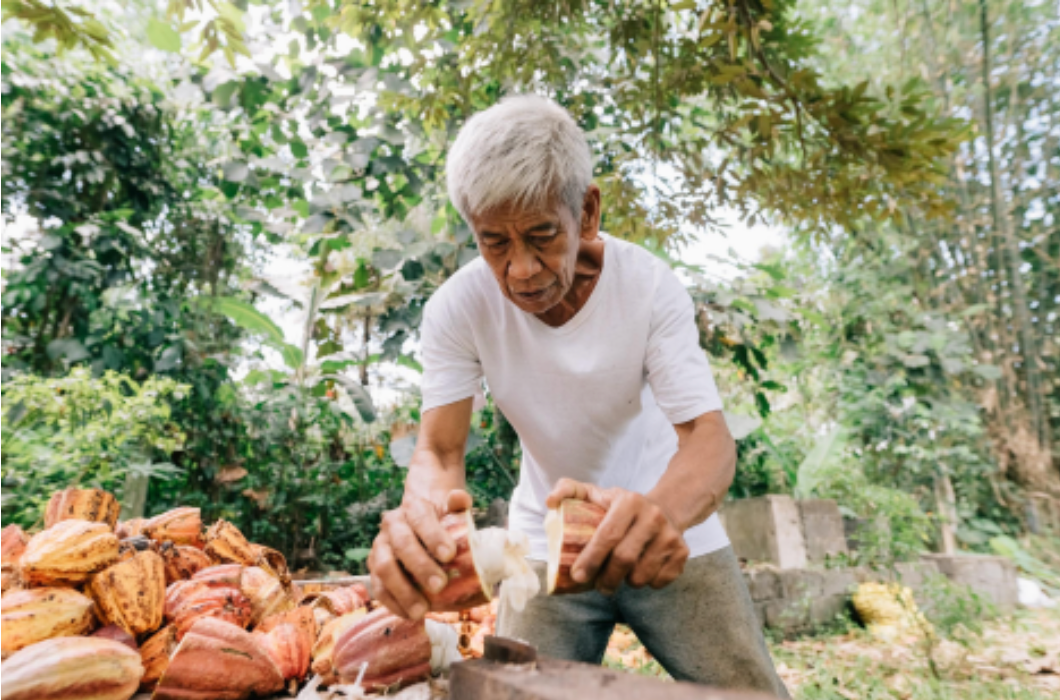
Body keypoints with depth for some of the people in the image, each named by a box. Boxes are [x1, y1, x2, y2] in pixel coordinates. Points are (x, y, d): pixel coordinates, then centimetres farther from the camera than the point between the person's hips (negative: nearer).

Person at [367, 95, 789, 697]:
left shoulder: (650, 286, -20)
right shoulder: (457, 309, -17)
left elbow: (708, 437, -25)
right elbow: (440, 448, -19)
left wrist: (662, 512, -48)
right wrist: (421, 512, -43)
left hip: (666, 521, 0)